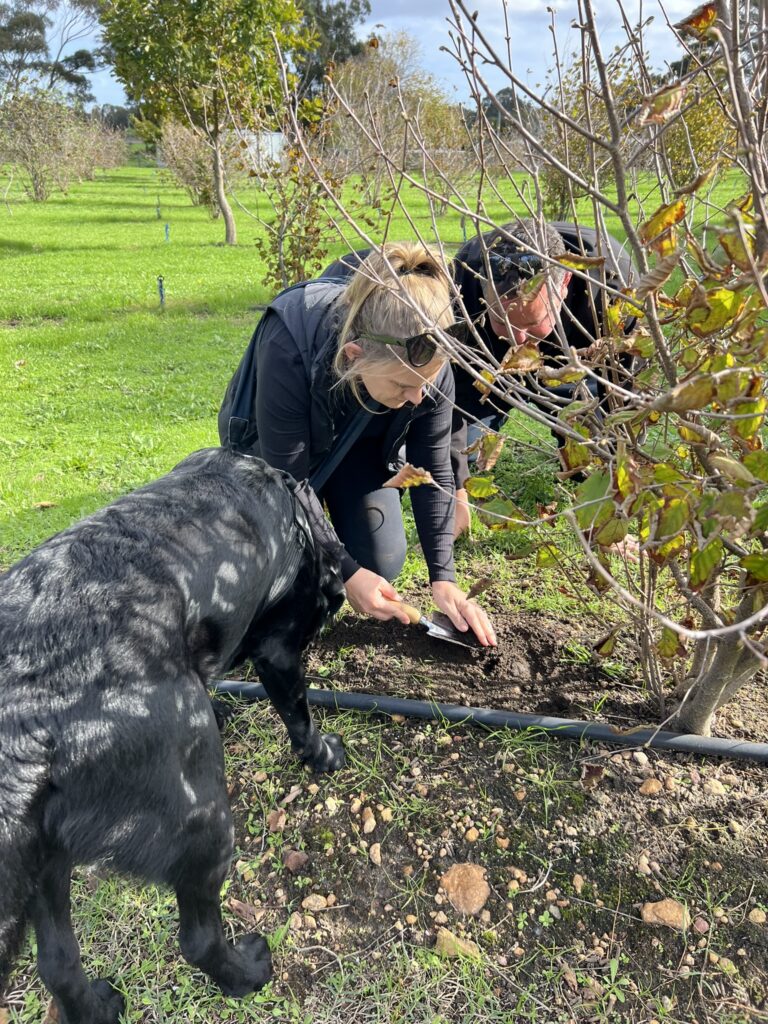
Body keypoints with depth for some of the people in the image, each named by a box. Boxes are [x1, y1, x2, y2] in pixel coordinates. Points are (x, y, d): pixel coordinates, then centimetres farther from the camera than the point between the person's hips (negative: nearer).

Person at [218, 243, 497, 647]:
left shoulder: (427, 360, -31)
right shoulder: (287, 349, -42)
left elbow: (433, 472, -18)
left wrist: (443, 578, -22)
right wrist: (345, 572, -28)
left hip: (358, 441, 3)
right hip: (273, 444, -2)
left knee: (383, 562, -8)